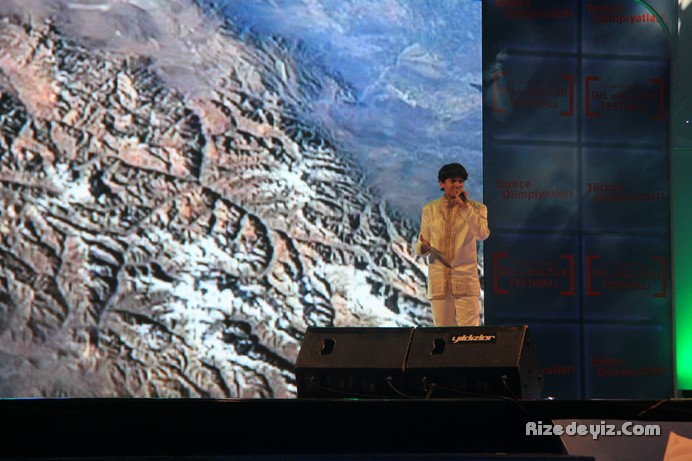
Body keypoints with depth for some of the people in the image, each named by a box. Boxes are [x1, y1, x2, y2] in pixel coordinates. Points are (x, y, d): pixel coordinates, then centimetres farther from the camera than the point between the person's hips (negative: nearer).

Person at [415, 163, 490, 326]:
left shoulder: (476, 208, 6)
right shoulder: (430, 209, 10)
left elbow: (482, 234, -14)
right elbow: (420, 248, 11)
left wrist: (465, 206, -15)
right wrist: (423, 247, -13)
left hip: (466, 281, -2)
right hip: (438, 280, 2)